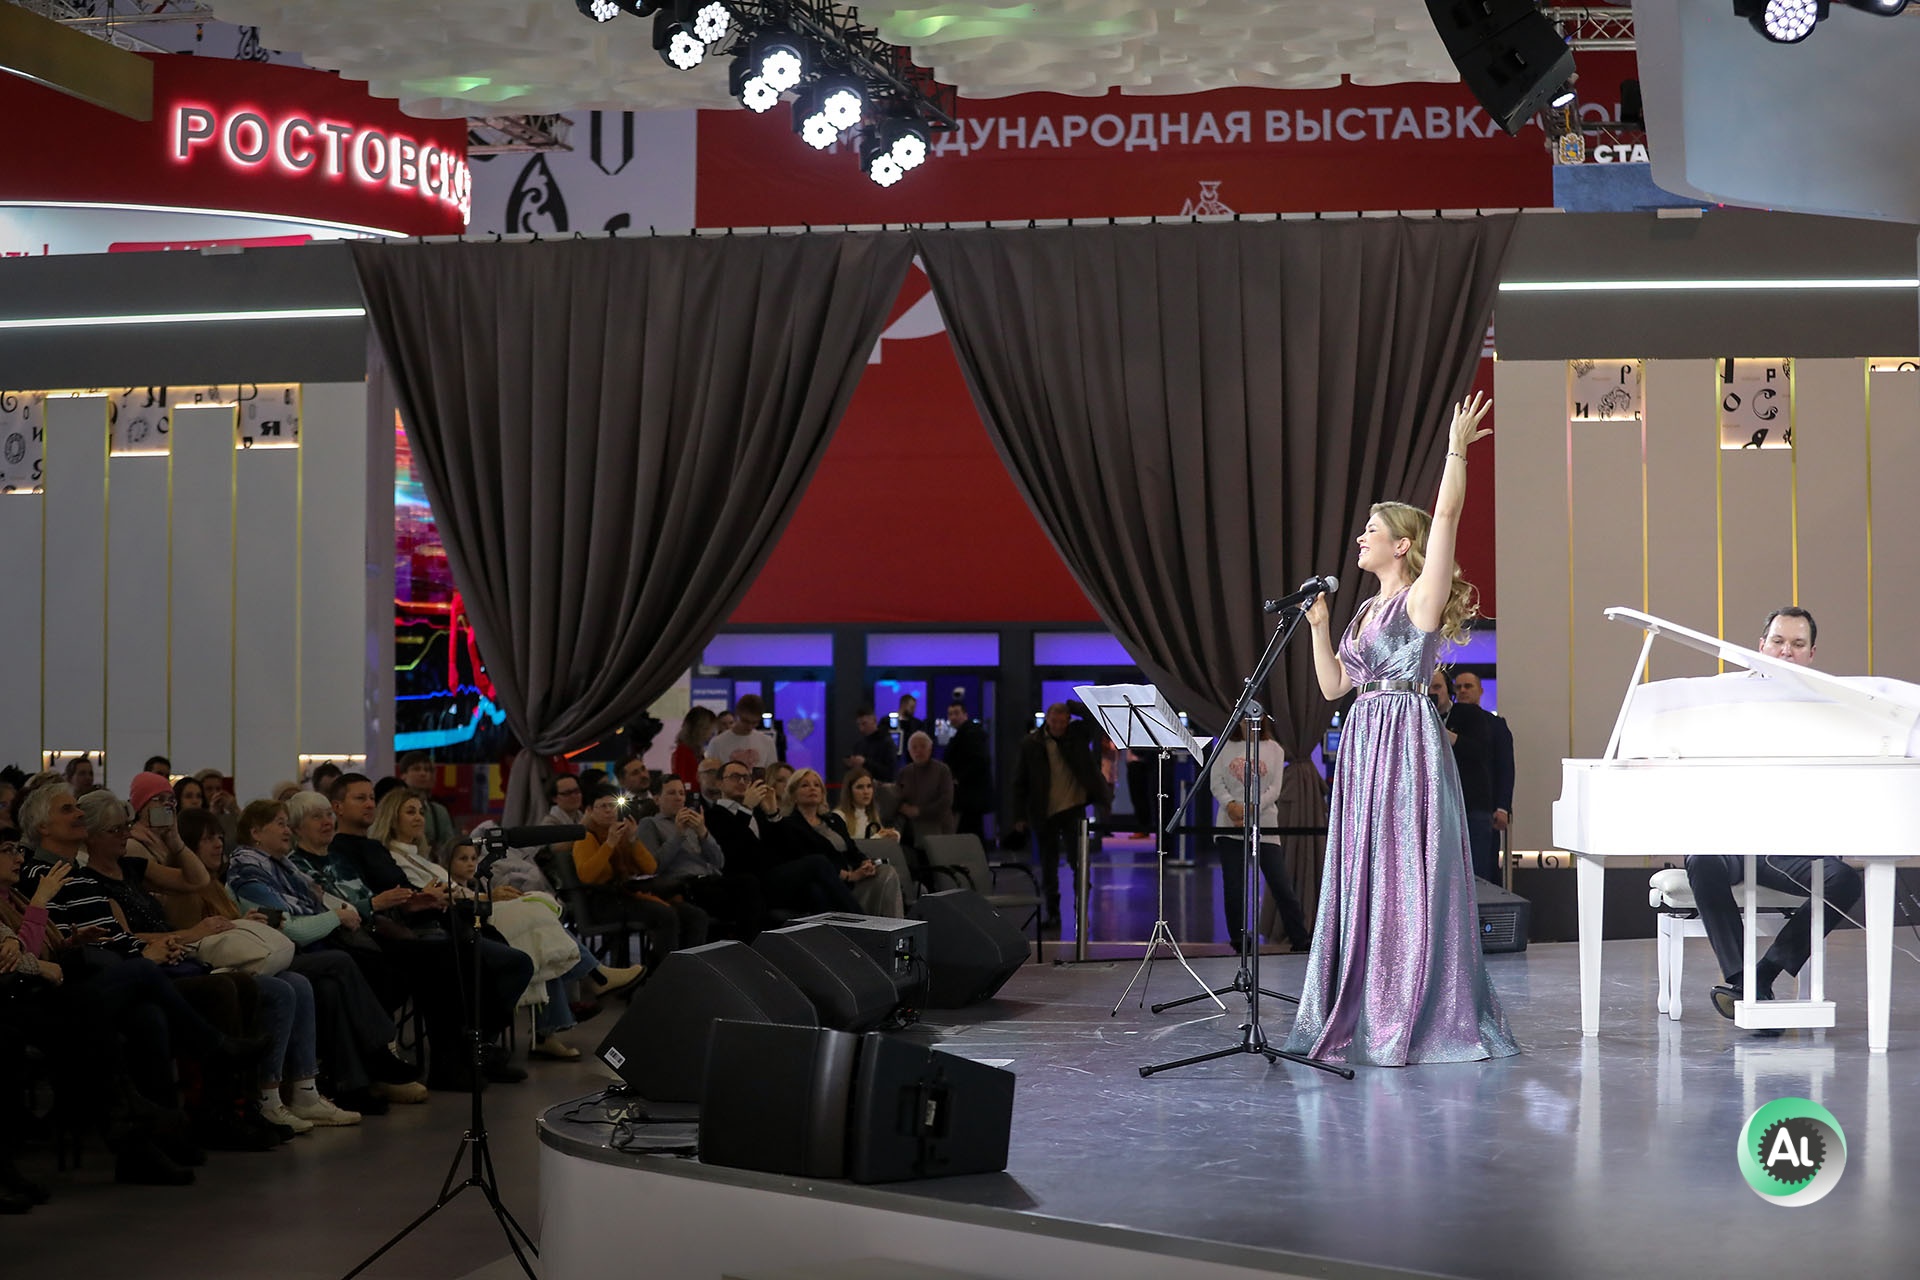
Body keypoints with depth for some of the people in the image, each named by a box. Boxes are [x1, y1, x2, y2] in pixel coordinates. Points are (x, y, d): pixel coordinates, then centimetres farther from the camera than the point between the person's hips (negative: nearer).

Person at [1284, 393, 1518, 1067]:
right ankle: (1366, 1014, 15)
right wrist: (1318, 625, 10)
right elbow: (1333, 685, 20)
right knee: (1363, 878, 9)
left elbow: (1446, 515, -14)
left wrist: (1457, 451, -12)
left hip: (1409, 745, -8)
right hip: (1363, 746, 8)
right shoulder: (1368, 610, 19)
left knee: (1410, 876, -7)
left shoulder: (1421, 598, -3)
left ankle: (1422, 1018, -3)